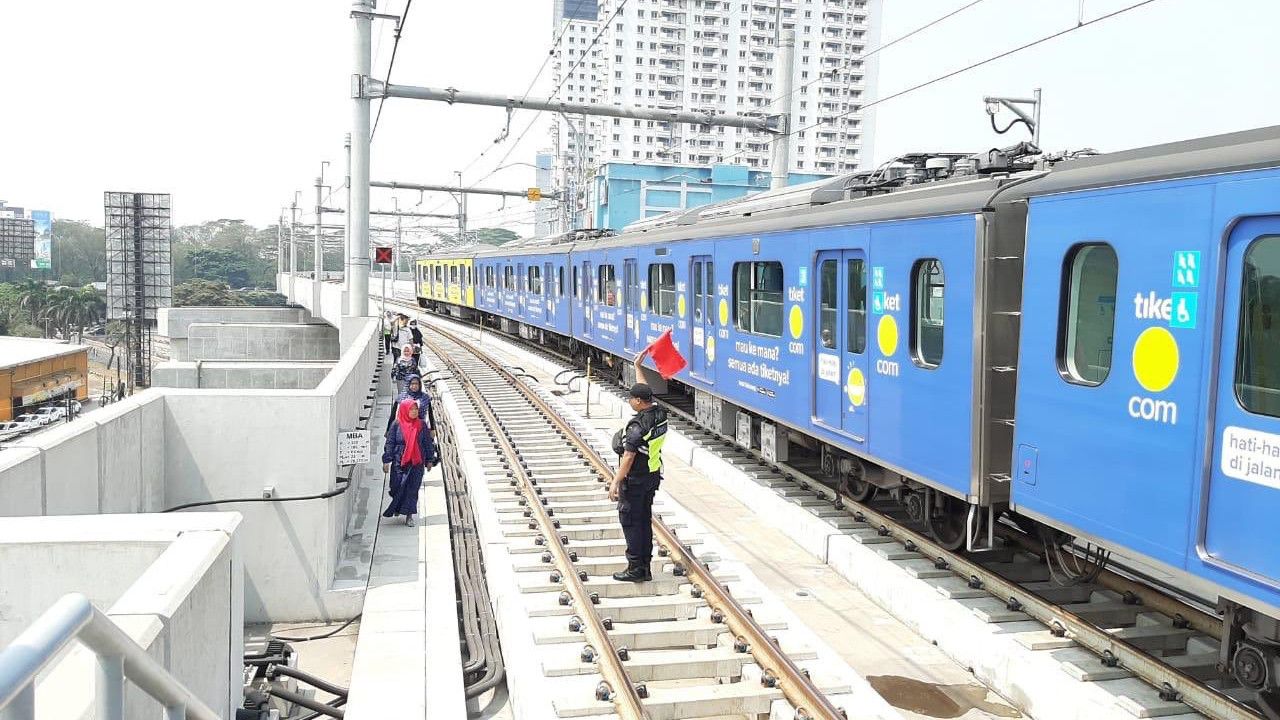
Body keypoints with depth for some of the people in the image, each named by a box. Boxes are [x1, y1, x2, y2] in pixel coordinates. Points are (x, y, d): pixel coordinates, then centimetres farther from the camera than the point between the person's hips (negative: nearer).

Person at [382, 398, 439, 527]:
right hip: (399, 462, -1)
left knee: (413, 489, 2)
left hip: (417, 463, 1)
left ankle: (409, 515, 11)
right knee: (398, 487, 4)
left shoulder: (422, 425, 0)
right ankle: (397, 507, 33)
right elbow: (389, 443, -2)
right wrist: (386, 461, -5)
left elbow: (428, 443, 6)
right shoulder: (397, 425, -5)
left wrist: (430, 460, 6)